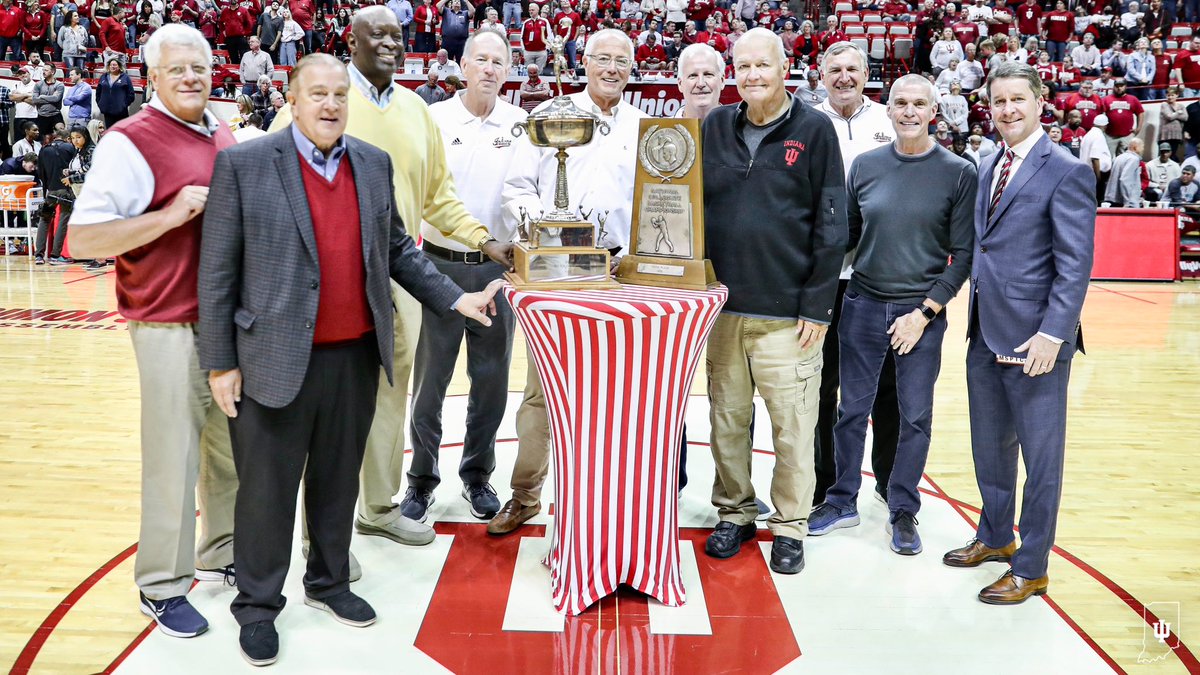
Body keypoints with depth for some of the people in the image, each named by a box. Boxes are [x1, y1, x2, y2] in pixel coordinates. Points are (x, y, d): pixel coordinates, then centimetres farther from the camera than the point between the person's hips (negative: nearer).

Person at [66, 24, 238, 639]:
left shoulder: (224, 138, 11)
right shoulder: (131, 141, -10)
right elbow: (82, 239, -16)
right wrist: (170, 215, -21)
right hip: (171, 327, -7)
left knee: (232, 447, 16)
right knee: (173, 462, 0)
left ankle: (221, 554, 33)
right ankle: (162, 587, 15)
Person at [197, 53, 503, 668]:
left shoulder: (374, 164, 8)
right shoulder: (243, 165, -6)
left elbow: (398, 250, 15)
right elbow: (217, 272, -6)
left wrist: (456, 299, 6)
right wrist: (220, 363, -7)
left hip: (356, 356, 4)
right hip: (275, 359, -4)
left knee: (338, 479, 17)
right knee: (267, 486, 6)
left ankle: (329, 582, 35)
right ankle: (257, 605, 24)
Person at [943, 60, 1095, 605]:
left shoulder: (1066, 172, -10)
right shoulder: (988, 171, 13)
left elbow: (1075, 263, -15)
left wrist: (1052, 334, -21)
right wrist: (976, 321, 10)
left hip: (1033, 341, -7)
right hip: (986, 336, 8)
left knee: (1041, 458, 5)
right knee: (990, 448, 20)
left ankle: (1030, 569, 17)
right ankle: (995, 537, 38)